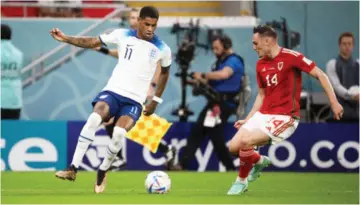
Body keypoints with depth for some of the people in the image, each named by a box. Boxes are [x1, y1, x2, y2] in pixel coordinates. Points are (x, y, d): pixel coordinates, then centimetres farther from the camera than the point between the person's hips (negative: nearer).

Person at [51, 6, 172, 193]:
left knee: (119, 133, -29)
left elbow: (164, 73, 18)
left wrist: (155, 101, 19)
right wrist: (65, 38, -5)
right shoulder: (123, 35, 0)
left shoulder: (162, 49, 0)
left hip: (134, 101, 0)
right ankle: (73, 169, -26)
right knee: (94, 118, -31)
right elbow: (93, 42, 5)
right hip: (113, 91, 1)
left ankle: (102, 173, -2)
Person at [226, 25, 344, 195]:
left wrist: (334, 102, -16)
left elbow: (320, 75, -11)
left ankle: (241, 181, 1)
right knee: (233, 146, -3)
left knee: (246, 141, -24)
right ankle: (260, 161, 28)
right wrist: (247, 119, 14)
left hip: (284, 117, -7)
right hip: (263, 114, 7)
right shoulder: (260, 64, 8)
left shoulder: (290, 56, -13)